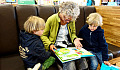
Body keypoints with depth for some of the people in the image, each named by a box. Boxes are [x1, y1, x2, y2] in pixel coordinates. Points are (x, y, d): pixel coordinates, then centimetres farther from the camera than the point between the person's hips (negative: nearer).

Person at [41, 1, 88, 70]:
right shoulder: (51, 20, -9)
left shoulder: (71, 20, 3)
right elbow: (43, 36, 0)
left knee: (82, 61, -22)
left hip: (69, 46, 4)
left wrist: (74, 39, -4)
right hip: (56, 48, -4)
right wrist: (49, 44, -17)